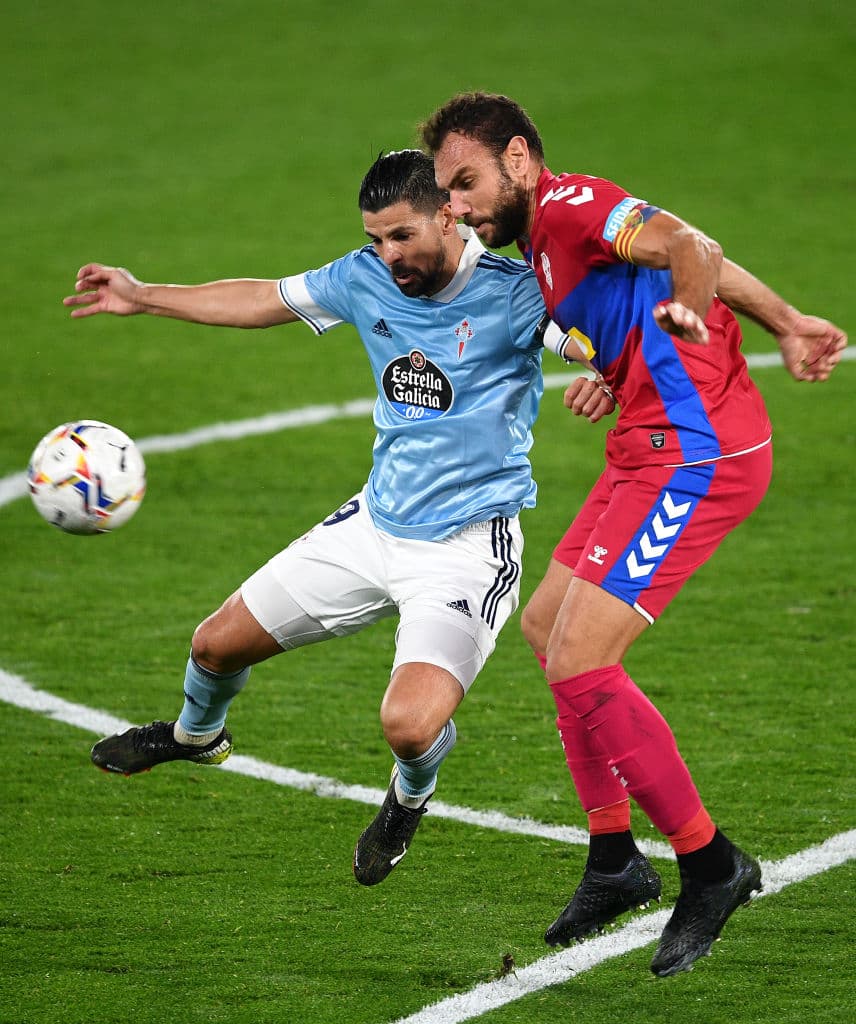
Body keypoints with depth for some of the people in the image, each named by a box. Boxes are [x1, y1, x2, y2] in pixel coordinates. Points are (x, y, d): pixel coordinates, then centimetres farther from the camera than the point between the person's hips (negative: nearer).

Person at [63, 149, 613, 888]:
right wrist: (142, 296, 20)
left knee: (410, 724, -27)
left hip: (468, 548, -6)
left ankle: (411, 795, 12)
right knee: (218, 644, 14)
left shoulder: (510, 292, -18)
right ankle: (197, 735, 52)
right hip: (375, 524, 6)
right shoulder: (366, 279, 0)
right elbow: (265, 301, 15)